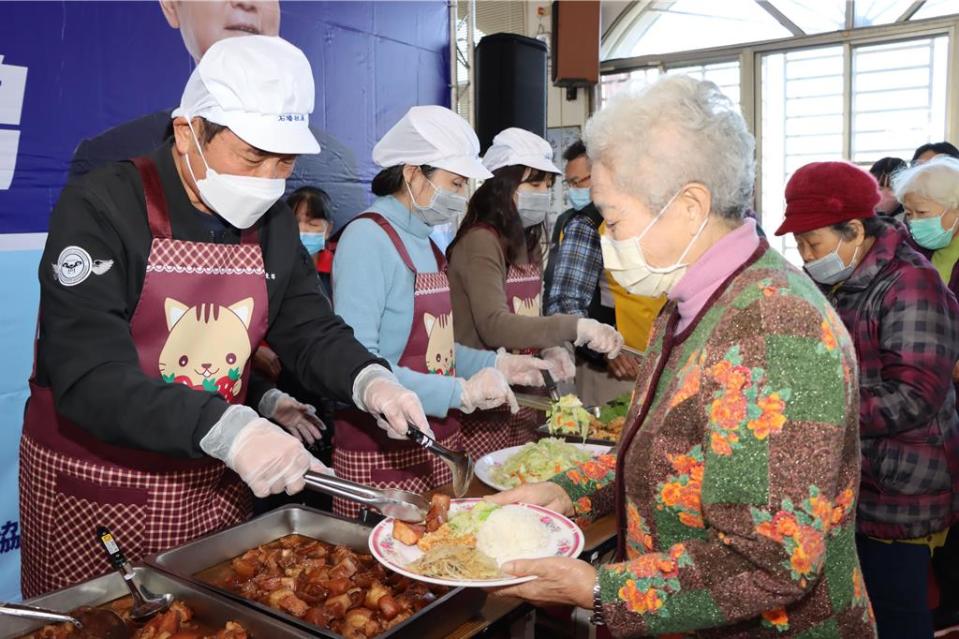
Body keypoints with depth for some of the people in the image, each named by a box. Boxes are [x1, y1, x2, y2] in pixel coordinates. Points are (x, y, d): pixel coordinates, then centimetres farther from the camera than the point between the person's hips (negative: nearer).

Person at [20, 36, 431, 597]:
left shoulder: (275, 223, 0)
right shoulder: (101, 208, -18)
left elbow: (312, 330, 4)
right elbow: (91, 377, -26)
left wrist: (369, 380, -16)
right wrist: (226, 429, -38)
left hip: (215, 487, 5)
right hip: (94, 490, -4)